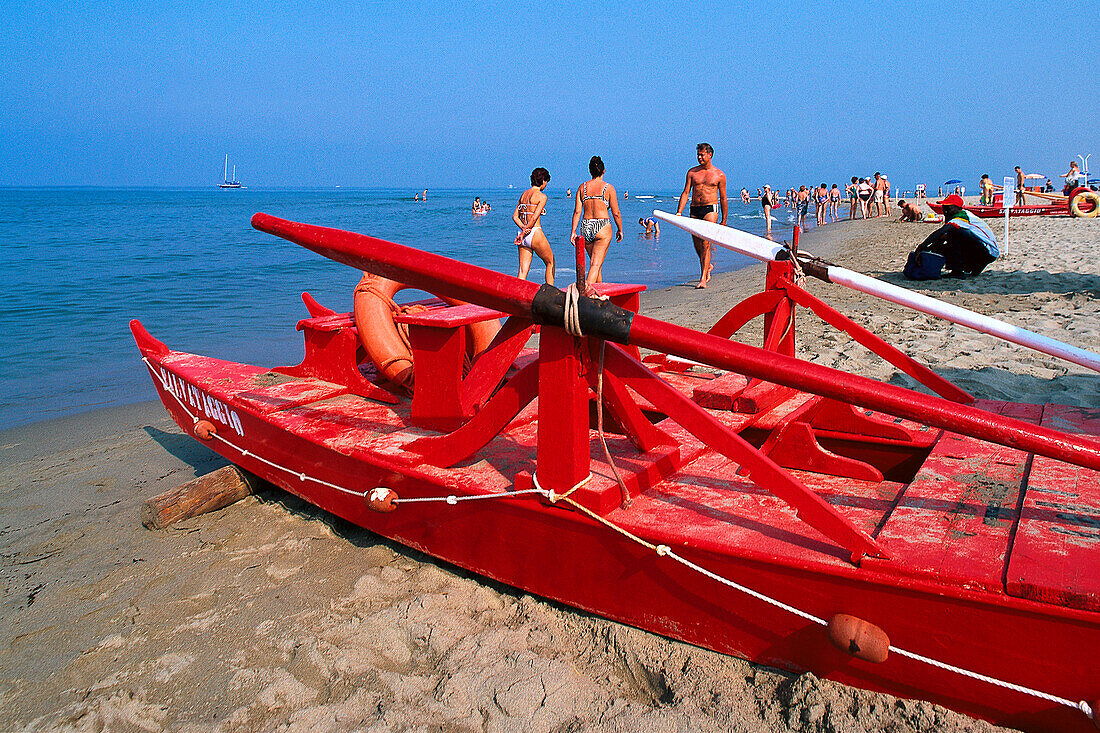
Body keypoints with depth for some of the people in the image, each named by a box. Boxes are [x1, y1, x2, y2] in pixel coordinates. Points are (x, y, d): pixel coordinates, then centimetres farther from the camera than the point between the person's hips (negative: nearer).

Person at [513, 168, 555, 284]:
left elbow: (515, 216, 9)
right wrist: (523, 234, -11)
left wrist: (523, 228, -4)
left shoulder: (524, 194, 14)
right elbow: (534, 218, -15)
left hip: (524, 237, 6)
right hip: (535, 234, -6)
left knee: (523, 271, 3)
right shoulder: (542, 196, -7)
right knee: (550, 263, 15)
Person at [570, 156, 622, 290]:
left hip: (585, 228, 4)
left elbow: (577, 211, 1)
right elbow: (616, 213, -2)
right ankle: (587, 287, -26)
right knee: (596, 264, -8)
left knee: (596, 262, 19)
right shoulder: (608, 188, -3)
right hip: (603, 227, -4)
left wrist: (573, 231, 3)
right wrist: (620, 230, 11)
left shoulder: (582, 187, 5)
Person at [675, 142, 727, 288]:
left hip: (710, 209, -4)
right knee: (697, 245, 8)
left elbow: (723, 198, 9)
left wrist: (724, 220, 9)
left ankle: (703, 278, -13)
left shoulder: (719, 175, 4)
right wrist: (679, 212, -5)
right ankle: (707, 266, 36)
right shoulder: (692, 172, 10)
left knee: (705, 243, -14)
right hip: (694, 210, 4)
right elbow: (686, 193, 7)